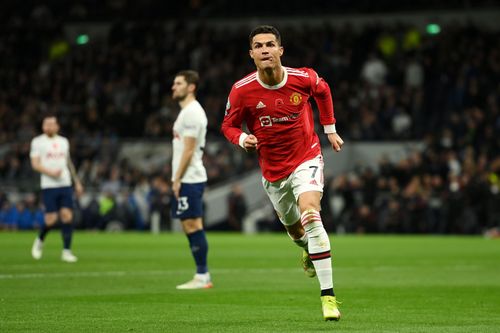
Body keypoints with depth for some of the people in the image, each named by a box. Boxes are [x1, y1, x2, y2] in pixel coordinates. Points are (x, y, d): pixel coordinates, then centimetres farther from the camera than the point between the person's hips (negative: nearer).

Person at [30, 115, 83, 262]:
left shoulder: (64, 141, 15)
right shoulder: (38, 142, 1)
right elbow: (35, 164, -5)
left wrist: (77, 182, 23)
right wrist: (50, 173, -20)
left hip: (65, 184, 4)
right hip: (48, 185, -4)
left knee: (67, 216, -7)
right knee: (51, 219, -8)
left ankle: (66, 251, -2)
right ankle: (40, 240, 21)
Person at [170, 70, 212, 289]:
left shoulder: (192, 112, -13)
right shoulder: (187, 111, 19)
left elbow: (189, 149, -18)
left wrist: (177, 179, -18)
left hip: (189, 179, -10)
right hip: (186, 179, 10)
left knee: (193, 225, -9)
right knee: (190, 226, 10)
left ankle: (202, 276, -7)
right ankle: (202, 275, 12)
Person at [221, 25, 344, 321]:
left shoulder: (303, 78, -16)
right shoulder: (242, 91, -16)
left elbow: (323, 90, 9)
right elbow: (229, 125, 0)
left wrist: (330, 129, 13)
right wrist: (242, 138, -22)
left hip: (306, 158, -3)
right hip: (273, 171, 3)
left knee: (310, 215, -26)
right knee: (294, 228, 18)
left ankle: (328, 296, -26)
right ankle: (309, 251, 59)